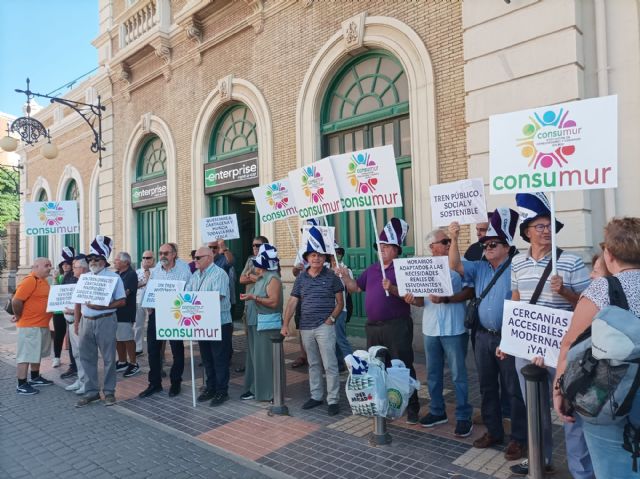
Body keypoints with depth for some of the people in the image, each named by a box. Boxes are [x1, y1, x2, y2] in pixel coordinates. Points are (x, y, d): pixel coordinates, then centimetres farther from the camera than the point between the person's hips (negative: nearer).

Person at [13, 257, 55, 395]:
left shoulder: (43, 281, 11)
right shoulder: (30, 281, -19)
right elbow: (16, 301, -24)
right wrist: (19, 316, -11)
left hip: (42, 325, 10)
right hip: (30, 326, -10)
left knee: (37, 353, 19)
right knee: (26, 355, -2)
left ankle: (35, 378, 31)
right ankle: (21, 385, 4)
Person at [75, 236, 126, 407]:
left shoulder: (113, 277, -4)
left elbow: (122, 301, -8)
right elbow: (78, 300, 15)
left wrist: (102, 307, -19)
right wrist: (76, 321, 10)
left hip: (105, 320, -5)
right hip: (86, 321, 5)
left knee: (108, 358, 2)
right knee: (87, 358, 10)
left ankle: (109, 391, 14)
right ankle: (91, 391, 20)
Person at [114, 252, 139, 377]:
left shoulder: (131, 275, -12)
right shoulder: (116, 274, 13)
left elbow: (124, 294, -20)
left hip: (125, 312, -8)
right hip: (115, 311, 8)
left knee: (127, 338, -2)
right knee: (118, 338, 14)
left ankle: (133, 364, 8)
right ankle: (122, 362, 26)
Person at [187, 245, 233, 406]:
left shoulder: (219, 274, -13)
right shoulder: (196, 275, 13)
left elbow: (217, 298, -23)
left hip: (219, 323, -8)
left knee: (220, 359, 1)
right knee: (206, 358, 16)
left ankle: (222, 391, 11)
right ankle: (210, 387, 28)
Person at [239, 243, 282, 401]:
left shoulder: (272, 278, -15)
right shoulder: (260, 278, 15)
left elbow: (274, 302, -24)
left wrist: (253, 297, -24)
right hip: (255, 323, 10)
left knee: (265, 357, -3)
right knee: (254, 356, 15)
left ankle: (268, 391, 7)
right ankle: (255, 388, 25)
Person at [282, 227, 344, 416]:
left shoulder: (331, 277, -3)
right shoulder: (301, 278, 6)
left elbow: (340, 302, 1)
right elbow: (292, 302, 5)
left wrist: (332, 318, -12)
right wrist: (285, 324, -2)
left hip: (324, 327, -4)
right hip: (305, 327, 4)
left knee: (330, 365, -2)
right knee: (313, 364, 15)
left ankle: (333, 400, 7)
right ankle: (316, 396, 27)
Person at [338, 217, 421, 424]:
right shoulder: (371, 269, 14)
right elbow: (355, 288, 17)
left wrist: (392, 289, -29)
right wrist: (345, 276, 1)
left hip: (397, 326, -7)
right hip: (373, 327, 7)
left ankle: (412, 408, 11)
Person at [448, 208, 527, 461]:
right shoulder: (479, 268, 9)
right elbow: (455, 265, -3)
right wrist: (454, 239, -14)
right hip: (483, 336, 6)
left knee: (514, 389, 2)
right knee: (487, 387, 15)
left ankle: (519, 438, 15)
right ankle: (493, 431, 29)